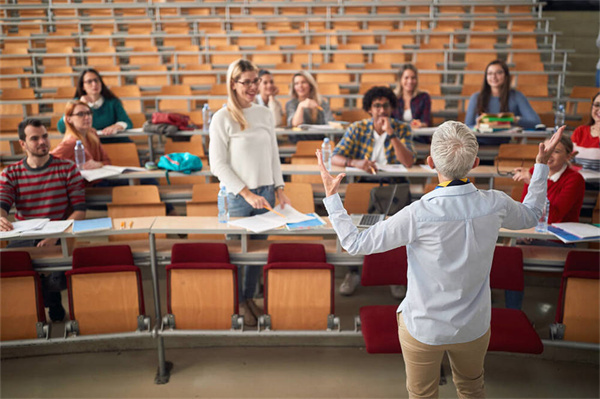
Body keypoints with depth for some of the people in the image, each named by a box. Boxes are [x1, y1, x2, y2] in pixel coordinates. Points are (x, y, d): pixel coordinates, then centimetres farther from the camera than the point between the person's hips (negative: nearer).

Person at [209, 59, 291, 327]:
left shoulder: (265, 114, 7)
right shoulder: (222, 118, -9)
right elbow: (218, 165, -10)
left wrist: (279, 189, 7)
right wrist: (247, 194, -15)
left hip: (266, 193, 5)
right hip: (239, 197, -4)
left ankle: (250, 297, 29)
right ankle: (237, 301, 22)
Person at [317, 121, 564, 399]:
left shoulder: (419, 215, -31)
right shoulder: (495, 205, -18)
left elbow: (355, 243, -22)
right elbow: (530, 216, 7)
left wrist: (331, 196, -16)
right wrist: (542, 164, 15)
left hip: (424, 329, -3)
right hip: (474, 326, 4)